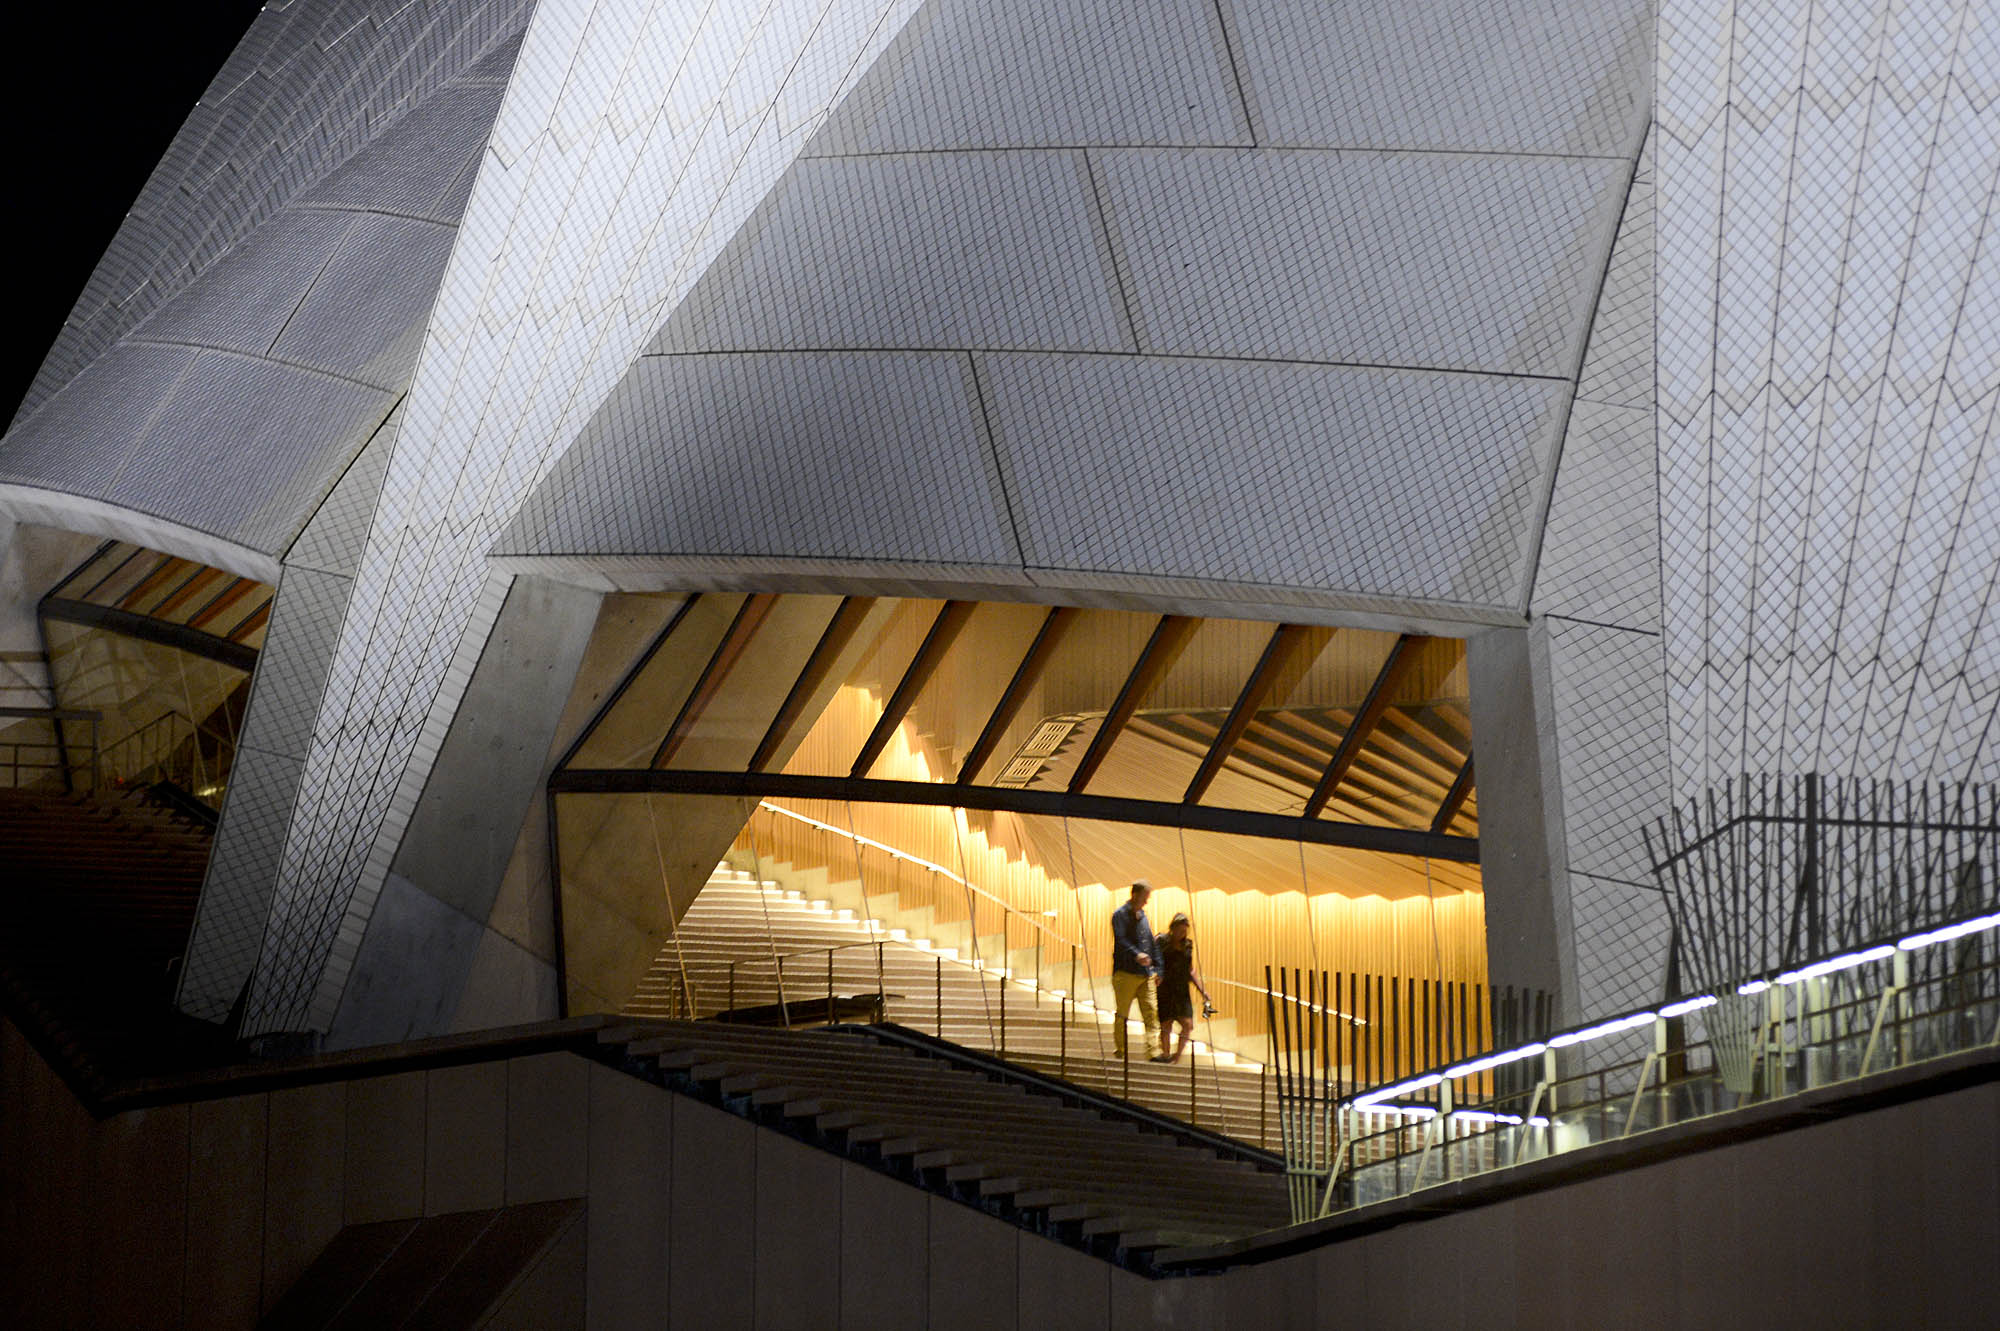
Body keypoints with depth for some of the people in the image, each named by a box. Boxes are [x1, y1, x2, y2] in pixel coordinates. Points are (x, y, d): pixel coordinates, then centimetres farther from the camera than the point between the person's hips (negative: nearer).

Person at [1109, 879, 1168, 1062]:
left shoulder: (1143, 916, 18)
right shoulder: (1120, 915, -4)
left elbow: (1152, 943, 23)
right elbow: (1121, 940, -18)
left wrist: (1157, 969, 17)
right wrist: (1136, 954, -34)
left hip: (1145, 974, 6)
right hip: (1125, 973, -6)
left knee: (1151, 1013, -5)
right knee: (1122, 1014, 2)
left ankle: (1154, 1051, -11)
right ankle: (1120, 1052, 11)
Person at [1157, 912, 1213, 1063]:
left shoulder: (1188, 944, 13)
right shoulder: (1162, 942, -2)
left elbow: (1191, 971, 18)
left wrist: (1203, 990, 13)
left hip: (1182, 990, 4)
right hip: (1165, 990, -4)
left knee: (1188, 1024, -6)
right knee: (1166, 1025, -4)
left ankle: (1176, 1058, 6)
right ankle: (1166, 1057, 4)